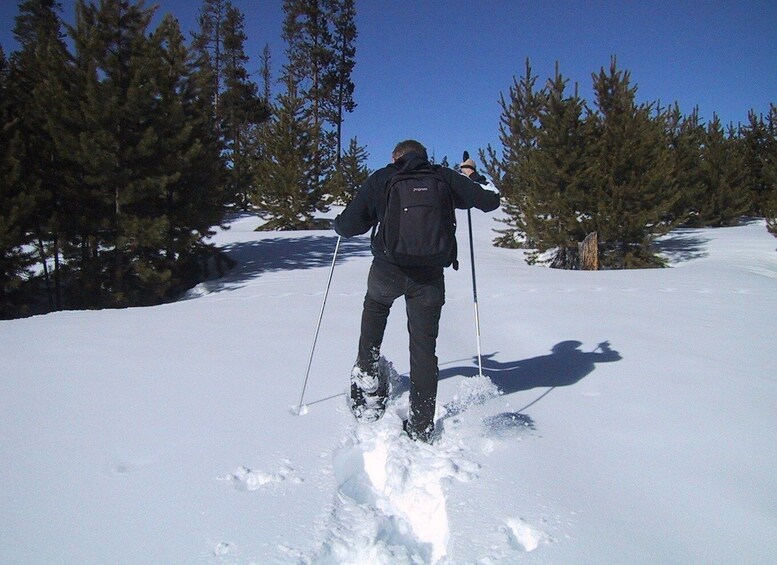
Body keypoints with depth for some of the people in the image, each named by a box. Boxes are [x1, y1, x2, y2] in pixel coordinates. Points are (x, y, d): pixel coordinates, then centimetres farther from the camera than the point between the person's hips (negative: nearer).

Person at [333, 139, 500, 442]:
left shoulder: (380, 178, 7)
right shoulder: (443, 177, 9)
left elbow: (348, 226, 3)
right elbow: (490, 199, 11)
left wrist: (339, 223, 27)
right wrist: (472, 174, 29)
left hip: (387, 270, 0)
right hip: (429, 277, 0)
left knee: (375, 303, 35)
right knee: (424, 349, 9)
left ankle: (367, 370, 36)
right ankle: (421, 427, 16)